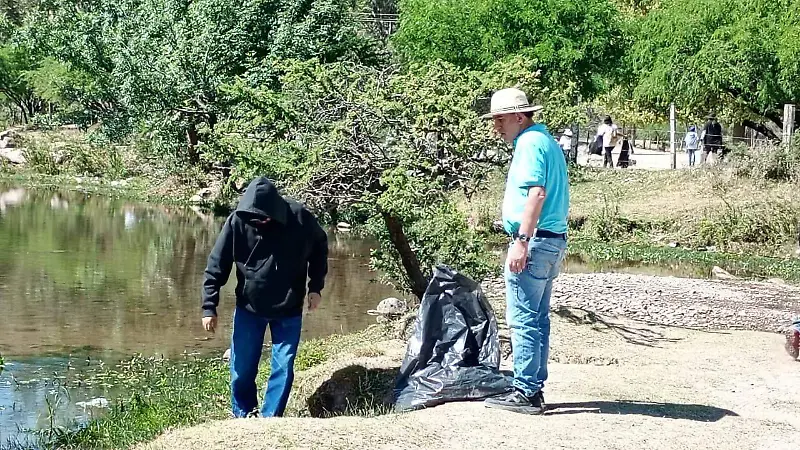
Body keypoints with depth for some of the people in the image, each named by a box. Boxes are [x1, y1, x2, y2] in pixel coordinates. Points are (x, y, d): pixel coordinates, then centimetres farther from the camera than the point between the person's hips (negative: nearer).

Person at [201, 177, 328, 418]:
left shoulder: (300, 219, -19)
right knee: (242, 370, 5)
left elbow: (320, 246, 3)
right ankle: (243, 420, 24)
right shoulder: (238, 220, -18)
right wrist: (209, 307, -13)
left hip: (288, 310, 0)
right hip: (248, 308, 1)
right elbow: (216, 265, -11)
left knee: (283, 369, 1)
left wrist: (316, 286, -2)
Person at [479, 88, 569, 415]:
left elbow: (537, 193, -22)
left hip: (535, 241, -11)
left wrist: (522, 241, -25)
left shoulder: (530, 143, -12)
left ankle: (525, 393, -5)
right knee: (537, 319, 13)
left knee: (523, 320, -7)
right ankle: (534, 389, 18)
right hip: (553, 241, 11)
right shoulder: (546, 141, 20)